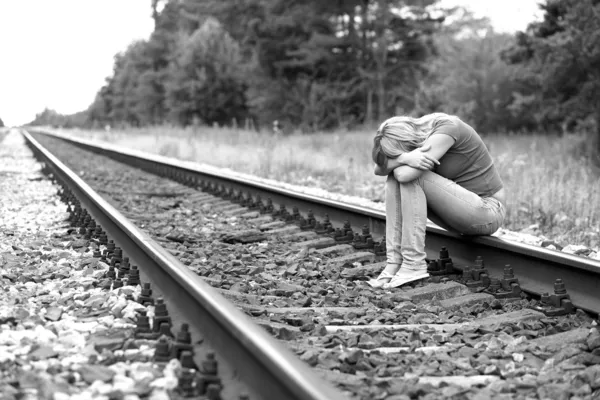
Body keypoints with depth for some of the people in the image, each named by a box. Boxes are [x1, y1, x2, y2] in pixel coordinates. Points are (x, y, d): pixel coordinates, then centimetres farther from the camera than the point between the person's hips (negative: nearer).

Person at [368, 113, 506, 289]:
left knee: (406, 174, -24)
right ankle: (394, 261, -15)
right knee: (395, 176, -11)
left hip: (487, 210, -8)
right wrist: (405, 158, -26)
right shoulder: (419, 132, 1)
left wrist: (398, 158, -14)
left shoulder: (447, 128, -22)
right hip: (461, 213, 8)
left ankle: (414, 264, -21)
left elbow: (406, 173, -33)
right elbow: (378, 170, -9)